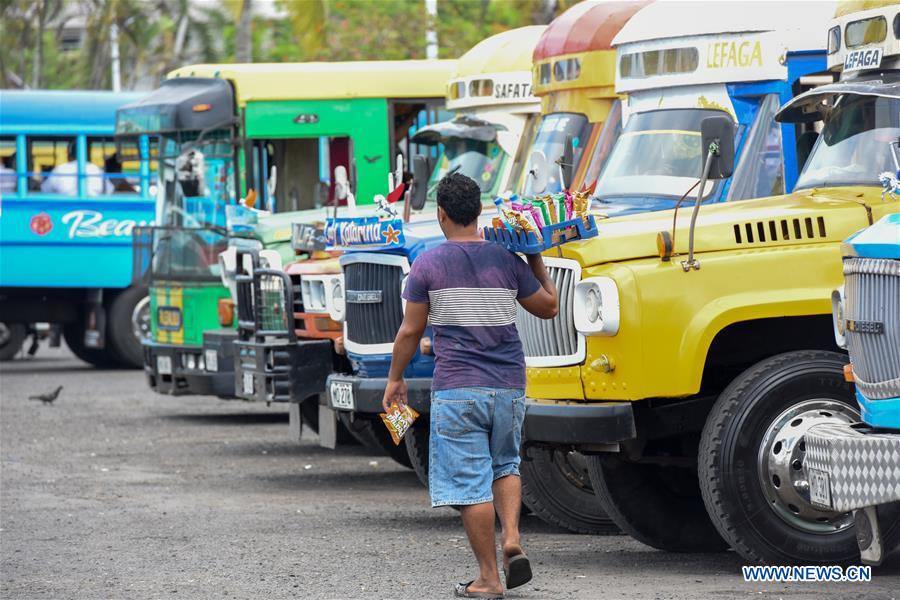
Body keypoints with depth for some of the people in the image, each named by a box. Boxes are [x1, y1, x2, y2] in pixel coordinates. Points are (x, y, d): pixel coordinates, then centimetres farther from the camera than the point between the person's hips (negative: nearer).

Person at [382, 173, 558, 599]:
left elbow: (410, 331, -1)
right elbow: (548, 307, 14)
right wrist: (537, 262, 26)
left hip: (457, 389, -4)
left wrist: (395, 379, 12)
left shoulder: (428, 265, -4)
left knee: (470, 481, 0)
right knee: (504, 465, 23)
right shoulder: (508, 261, 3)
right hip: (509, 387, 4)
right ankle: (512, 539, 0)